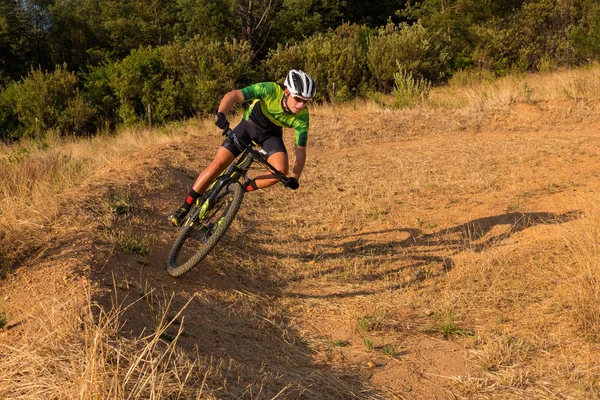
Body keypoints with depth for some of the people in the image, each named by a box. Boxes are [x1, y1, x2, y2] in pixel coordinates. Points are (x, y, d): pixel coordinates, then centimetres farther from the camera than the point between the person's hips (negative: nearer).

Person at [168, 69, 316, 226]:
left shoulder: (301, 118, -26)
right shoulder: (271, 90, -34)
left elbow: (301, 151, -20)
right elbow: (233, 95, -41)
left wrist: (295, 177, -37)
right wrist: (221, 114, -60)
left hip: (271, 134, 2)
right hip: (249, 125, -2)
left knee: (281, 170, -25)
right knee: (219, 163, -13)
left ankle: (241, 189, -2)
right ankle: (185, 207, 0)